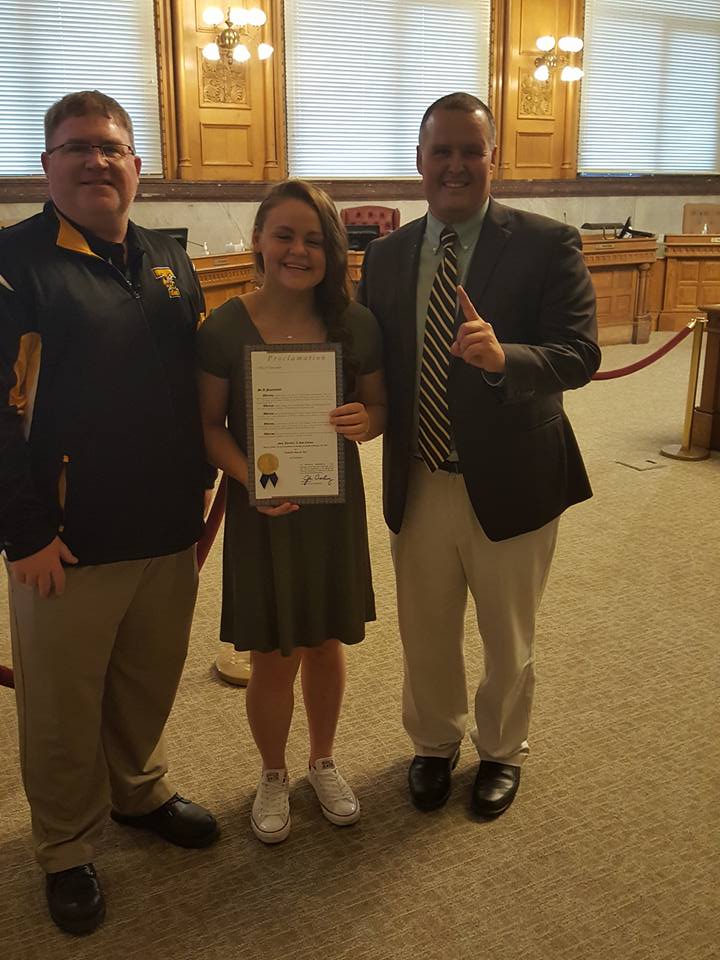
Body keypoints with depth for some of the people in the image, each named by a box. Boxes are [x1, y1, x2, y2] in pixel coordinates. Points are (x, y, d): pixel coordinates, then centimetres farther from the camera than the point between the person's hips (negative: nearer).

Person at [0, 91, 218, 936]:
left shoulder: (169, 262, 10)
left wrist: (203, 488, 13)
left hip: (170, 532, 5)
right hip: (68, 542, -5)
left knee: (151, 682, 21)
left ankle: (139, 791, 47)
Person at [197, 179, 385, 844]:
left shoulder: (356, 325, -5)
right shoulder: (226, 328, -10)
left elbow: (380, 405, 4)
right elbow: (210, 424, -6)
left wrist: (364, 422, -19)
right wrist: (249, 475, -24)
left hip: (336, 507, 2)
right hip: (260, 512, -2)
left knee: (326, 647, 17)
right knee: (273, 660, 8)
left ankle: (323, 762, 43)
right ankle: (273, 776, 36)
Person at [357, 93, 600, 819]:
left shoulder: (547, 244, -10)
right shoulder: (385, 255, 3)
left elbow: (579, 354, -19)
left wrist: (501, 357, -38)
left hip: (510, 483, -3)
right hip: (417, 485, 3)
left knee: (507, 639, 18)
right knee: (425, 636, 19)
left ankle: (501, 751, 45)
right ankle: (434, 745, 47)